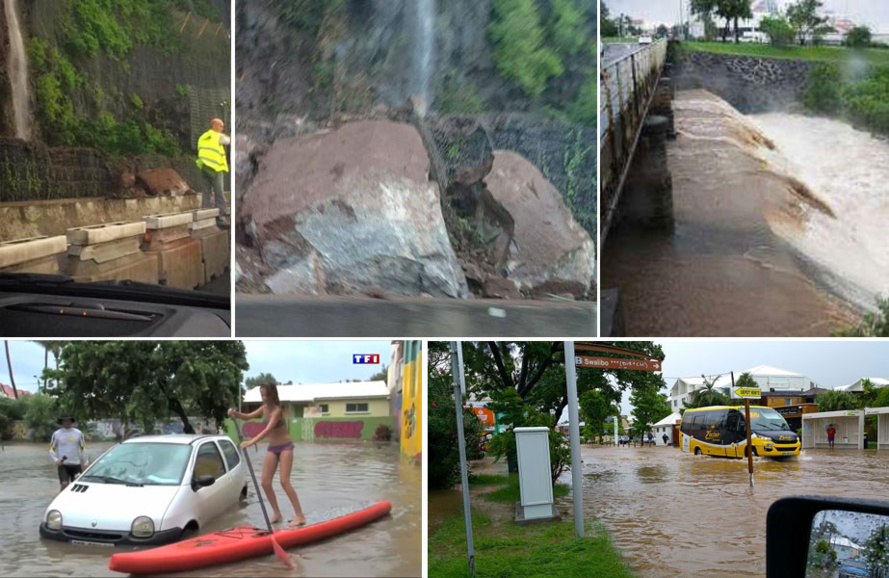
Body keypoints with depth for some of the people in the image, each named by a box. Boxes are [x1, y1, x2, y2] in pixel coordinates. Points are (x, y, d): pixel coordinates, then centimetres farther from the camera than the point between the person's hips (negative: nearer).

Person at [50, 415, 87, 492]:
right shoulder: (57, 434, 2)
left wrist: (84, 463, 9)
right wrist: (56, 460, -11)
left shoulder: (78, 433, 7)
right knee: (64, 484, -16)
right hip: (63, 465, -2)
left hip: (76, 464, 2)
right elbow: (51, 449, 5)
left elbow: (83, 448, 13)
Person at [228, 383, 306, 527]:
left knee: (284, 481, -15)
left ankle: (299, 515, -11)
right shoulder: (264, 408, 3)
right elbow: (248, 417, 6)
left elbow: (268, 430, -31)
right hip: (272, 448, 7)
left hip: (285, 447, -7)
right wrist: (235, 413, -15)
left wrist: (251, 442, -42)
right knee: (265, 482, 0)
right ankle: (276, 513, 12)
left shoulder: (277, 410, -20)